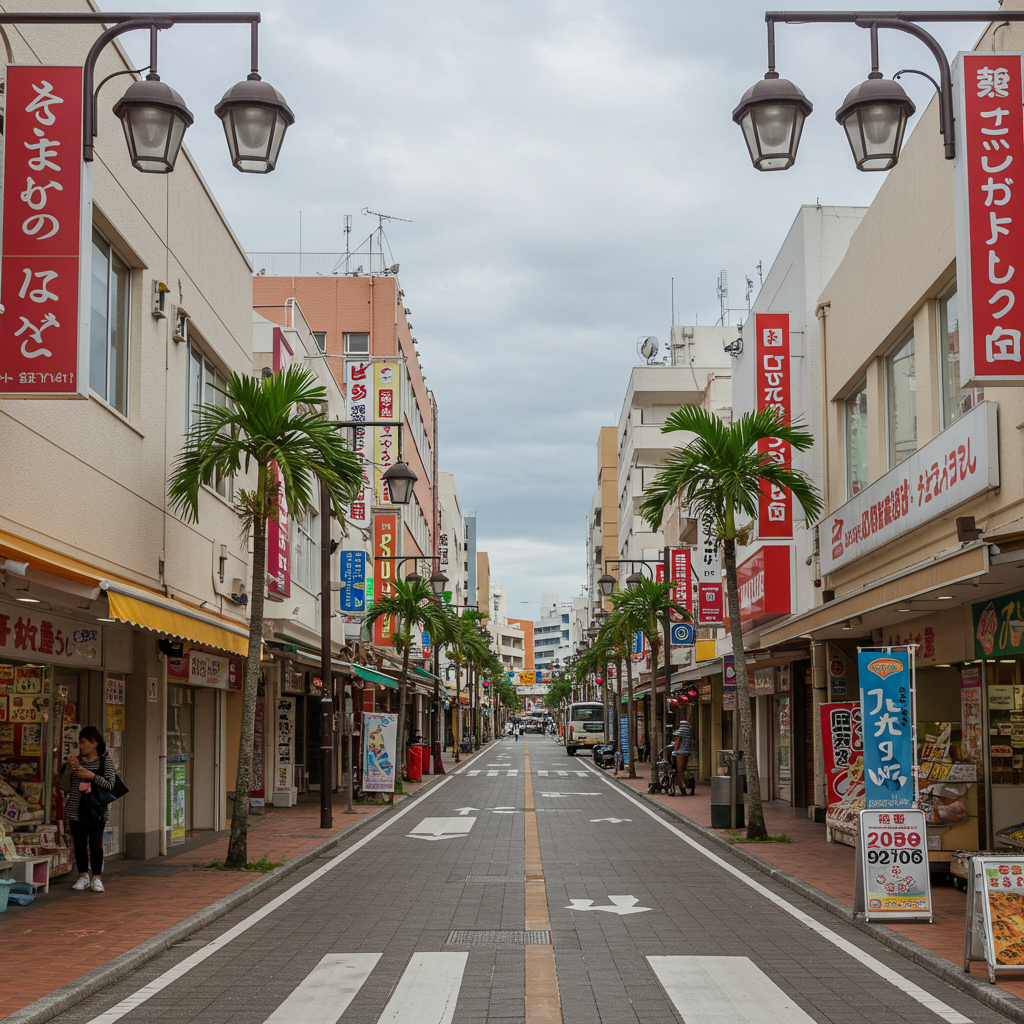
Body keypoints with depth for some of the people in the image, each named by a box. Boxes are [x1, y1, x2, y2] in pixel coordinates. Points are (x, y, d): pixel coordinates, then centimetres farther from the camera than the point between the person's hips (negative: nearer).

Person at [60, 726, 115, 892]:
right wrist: (69, 769, -7)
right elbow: (65, 787, 8)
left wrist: (92, 776, -18)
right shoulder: (76, 760, 8)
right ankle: (83, 877, 17)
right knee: (79, 844, 5)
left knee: (95, 844, -8)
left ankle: (96, 878, 3)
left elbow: (110, 784, -8)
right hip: (76, 810, 3)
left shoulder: (106, 760, 1)